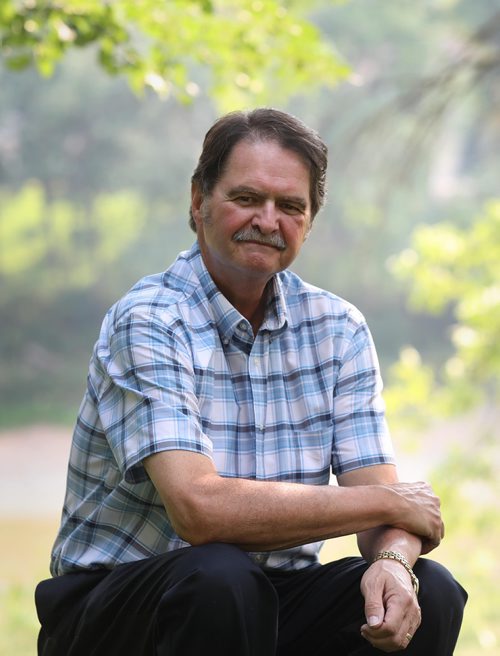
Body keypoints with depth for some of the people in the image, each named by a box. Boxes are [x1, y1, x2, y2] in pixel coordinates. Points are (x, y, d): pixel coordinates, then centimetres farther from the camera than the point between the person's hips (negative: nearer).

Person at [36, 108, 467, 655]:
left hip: (273, 597, 5)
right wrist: (386, 503, -18)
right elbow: (201, 510, -27)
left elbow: (375, 484, -1)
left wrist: (393, 559, -27)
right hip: (115, 605, -5)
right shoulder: (147, 324, -14)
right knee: (219, 578, -36)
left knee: (427, 595, -19)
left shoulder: (338, 329, 5)